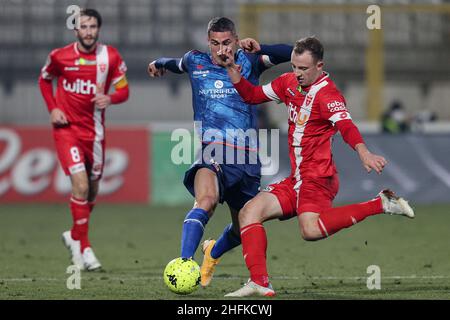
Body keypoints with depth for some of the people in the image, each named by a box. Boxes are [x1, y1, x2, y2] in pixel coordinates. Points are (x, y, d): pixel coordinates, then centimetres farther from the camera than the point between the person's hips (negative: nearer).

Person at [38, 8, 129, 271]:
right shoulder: (60, 57, -7)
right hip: (67, 128, -3)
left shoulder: (111, 57, -4)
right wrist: (52, 108, -2)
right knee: (81, 184, -17)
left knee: (92, 190, 11)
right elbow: (44, 79, 12)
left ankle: (75, 236, 36)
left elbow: (123, 90, 1)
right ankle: (83, 247, -10)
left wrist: (110, 99, -22)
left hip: (94, 130, 3)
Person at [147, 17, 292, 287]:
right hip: (213, 151, -2)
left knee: (243, 230, 16)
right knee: (206, 199, -36)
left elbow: (291, 53, 0)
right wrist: (160, 64, 50)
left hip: (248, 157, 2)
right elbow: (178, 64, 36)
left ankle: (213, 253, 49)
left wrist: (258, 49, -9)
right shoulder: (195, 62, 10)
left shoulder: (249, 62, 8)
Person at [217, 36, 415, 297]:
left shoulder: (326, 93, -14)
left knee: (311, 230, -33)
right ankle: (260, 284, -3)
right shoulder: (289, 83, 11)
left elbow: (346, 126, -31)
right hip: (297, 180, 9)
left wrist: (364, 153, -49)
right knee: (249, 212, 0)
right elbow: (253, 95, 26)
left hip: (318, 178, -9)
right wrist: (234, 70, 10)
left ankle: (382, 204, -22)